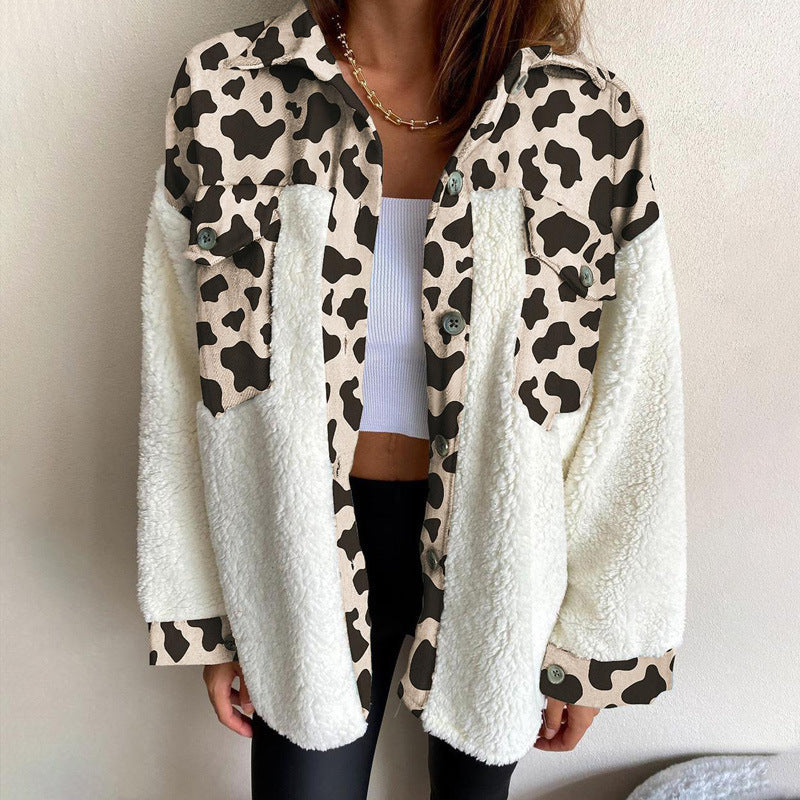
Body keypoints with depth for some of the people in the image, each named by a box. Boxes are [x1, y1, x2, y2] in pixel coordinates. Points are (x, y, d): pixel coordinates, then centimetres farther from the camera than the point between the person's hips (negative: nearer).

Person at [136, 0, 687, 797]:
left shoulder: (586, 119, -13)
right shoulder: (228, 92, -10)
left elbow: (631, 408, -6)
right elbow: (183, 377, -4)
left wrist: (589, 641, 0)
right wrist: (208, 617, 1)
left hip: (497, 547, 1)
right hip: (311, 544, 0)